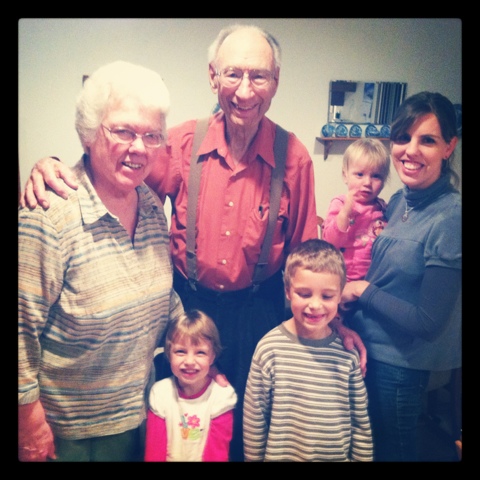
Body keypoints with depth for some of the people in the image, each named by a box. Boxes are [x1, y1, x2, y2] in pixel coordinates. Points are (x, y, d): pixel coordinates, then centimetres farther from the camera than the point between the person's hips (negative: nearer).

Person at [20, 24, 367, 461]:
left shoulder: (294, 157, -11)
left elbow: (304, 250, -4)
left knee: (251, 420, 22)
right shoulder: (183, 142, -10)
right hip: (188, 302, 1)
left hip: (258, 309, 0)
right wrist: (51, 169, -23)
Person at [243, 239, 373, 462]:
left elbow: (360, 422, 0)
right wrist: (254, 458, -3)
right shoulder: (269, 347, -17)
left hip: (339, 457, 2)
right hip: (280, 456, -1)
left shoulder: (347, 352, -10)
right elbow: (254, 418, -8)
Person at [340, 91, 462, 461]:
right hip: (366, 345, 7)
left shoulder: (450, 217, -23)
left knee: (391, 448, 19)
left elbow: (428, 323, -23)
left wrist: (362, 290, -15)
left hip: (401, 363, -6)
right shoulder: (398, 201, -2)